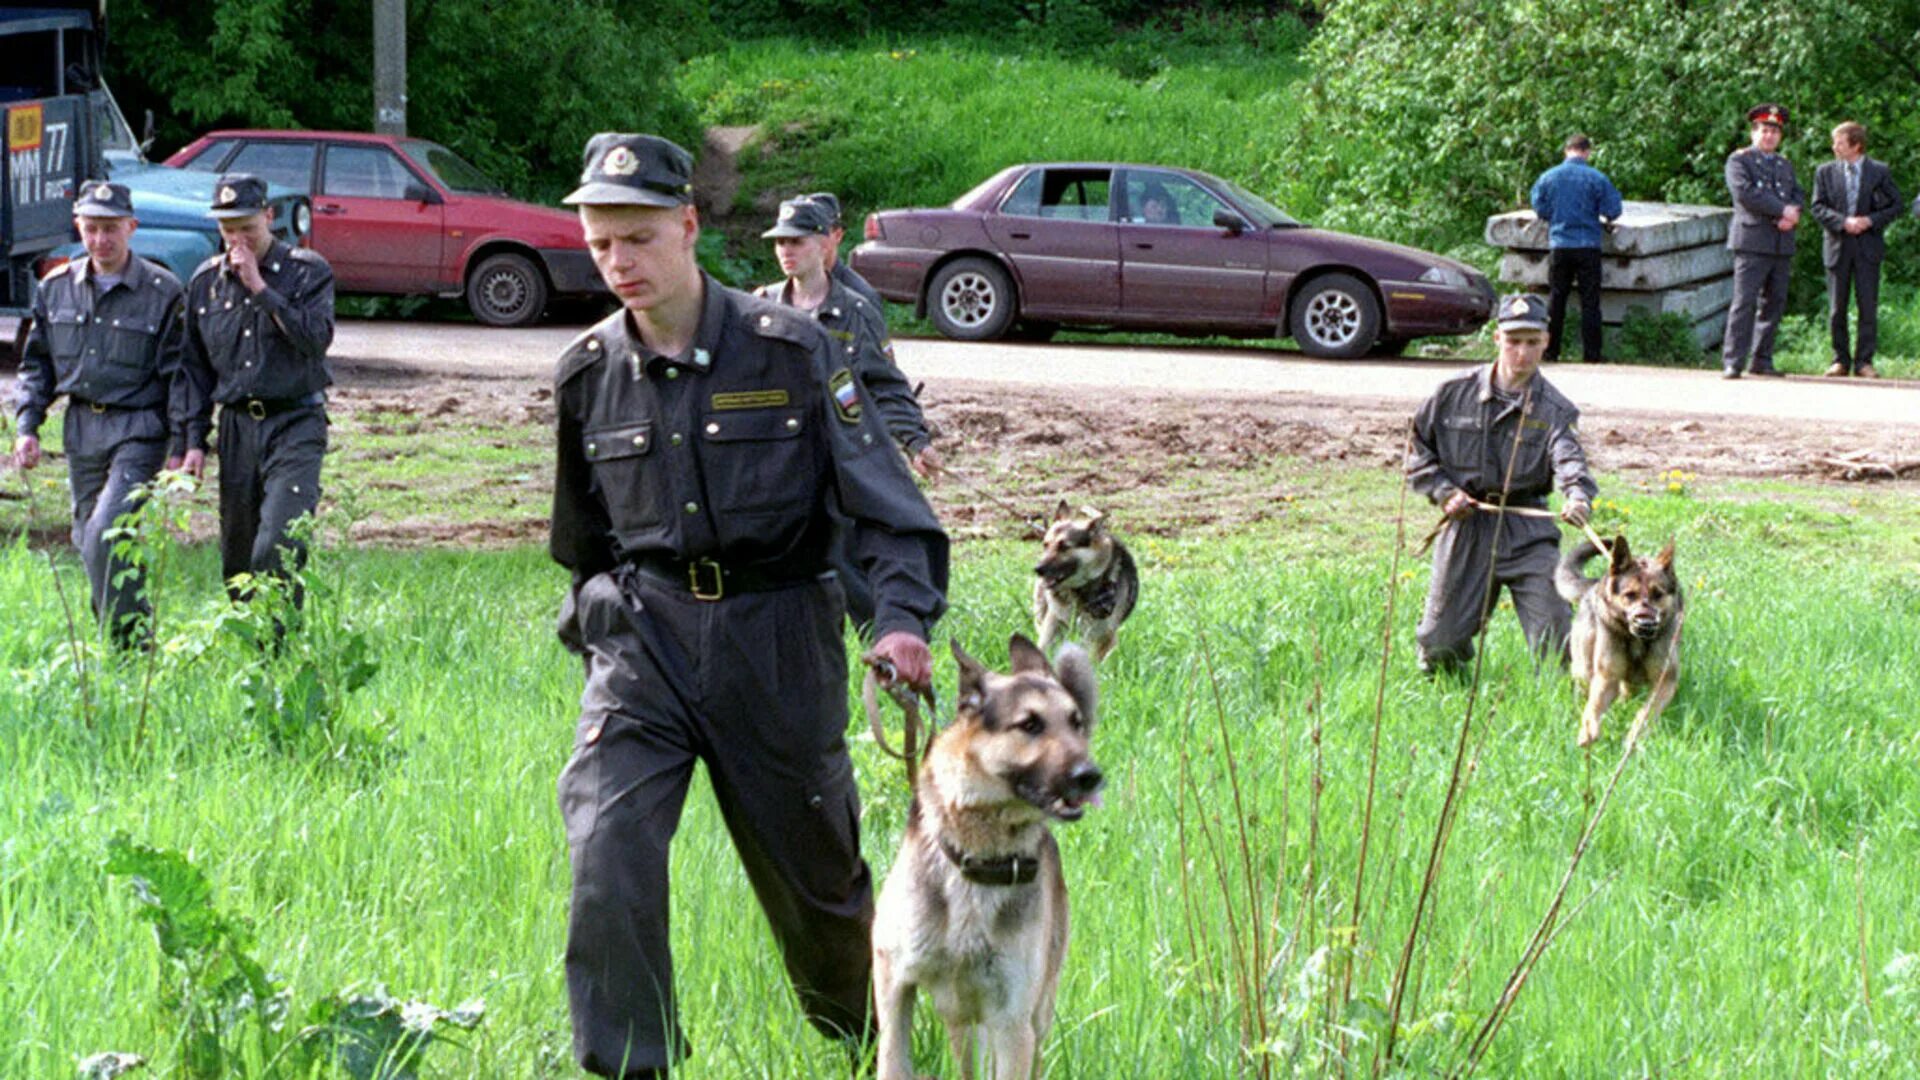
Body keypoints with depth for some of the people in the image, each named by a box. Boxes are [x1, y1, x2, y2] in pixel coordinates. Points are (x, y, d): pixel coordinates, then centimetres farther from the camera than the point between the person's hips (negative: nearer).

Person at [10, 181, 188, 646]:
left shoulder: (163, 291, -7)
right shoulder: (56, 288, 7)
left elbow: (180, 374, -5)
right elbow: (37, 363, 16)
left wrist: (182, 445, -9)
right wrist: (27, 425, 6)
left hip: (139, 431, -6)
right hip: (81, 429, 6)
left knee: (106, 535, -19)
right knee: (88, 540, 10)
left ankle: (130, 642, -10)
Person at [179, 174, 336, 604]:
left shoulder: (308, 271, -1)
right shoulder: (206, 281, 11)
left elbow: (317, 339, -16)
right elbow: (195, 367, 15)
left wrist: (260, 288, -15)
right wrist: (194, 439, 9)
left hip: (295, 424, -4)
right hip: (237, 427, 4)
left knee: (278, 544, -19)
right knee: (236, 551, 7)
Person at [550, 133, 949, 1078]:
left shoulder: (789, 352, -7)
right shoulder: (589, 375, 3)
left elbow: (882, 500, -8)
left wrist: (902, 619, -21)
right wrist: (588, 627, 19)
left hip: (774, 643, -2)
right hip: (643, 639, 2)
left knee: (811, 867, 12)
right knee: (608, 847, -19)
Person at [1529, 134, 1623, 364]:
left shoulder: (1549, 177, 0)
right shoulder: (1597, 178, -7)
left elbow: (1539, 208, 4)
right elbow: (1612, 210, -5)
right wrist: (1603, 220, 17)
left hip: (1559, 245, 2)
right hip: (1588, 246, -2)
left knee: (1556, 299, 10)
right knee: (1590, 300, 3)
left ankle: (1550, 350, 11)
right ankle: (1591, 352, 2)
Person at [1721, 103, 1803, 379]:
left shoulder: (1785, 165, 23)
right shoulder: (1739, 160, 3)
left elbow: (1798, 196, 15)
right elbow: (1744, 191, -12)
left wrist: (1792, 216, -8)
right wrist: (1782, 209, -13)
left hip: (1782, 245, 6)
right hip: (1752, 242, -6)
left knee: (1774, 304, 5)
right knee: (1745, 302, -11)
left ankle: (1761, 360, 11)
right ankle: (1732, 363, -12)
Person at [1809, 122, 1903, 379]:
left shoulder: (1880, 172, 3)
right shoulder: (1825, 172, 7)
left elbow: (1895, 206, 4)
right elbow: (1818, 208, 1)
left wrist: (1869, 221, -11)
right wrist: (1843, 222, -15)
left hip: (1868, 247, -1)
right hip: (1837, 245, 2)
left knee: (1869, 306, -4)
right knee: (1836, 308, 3)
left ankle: (1864, 361, 1)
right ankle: (1841, 360, 12)